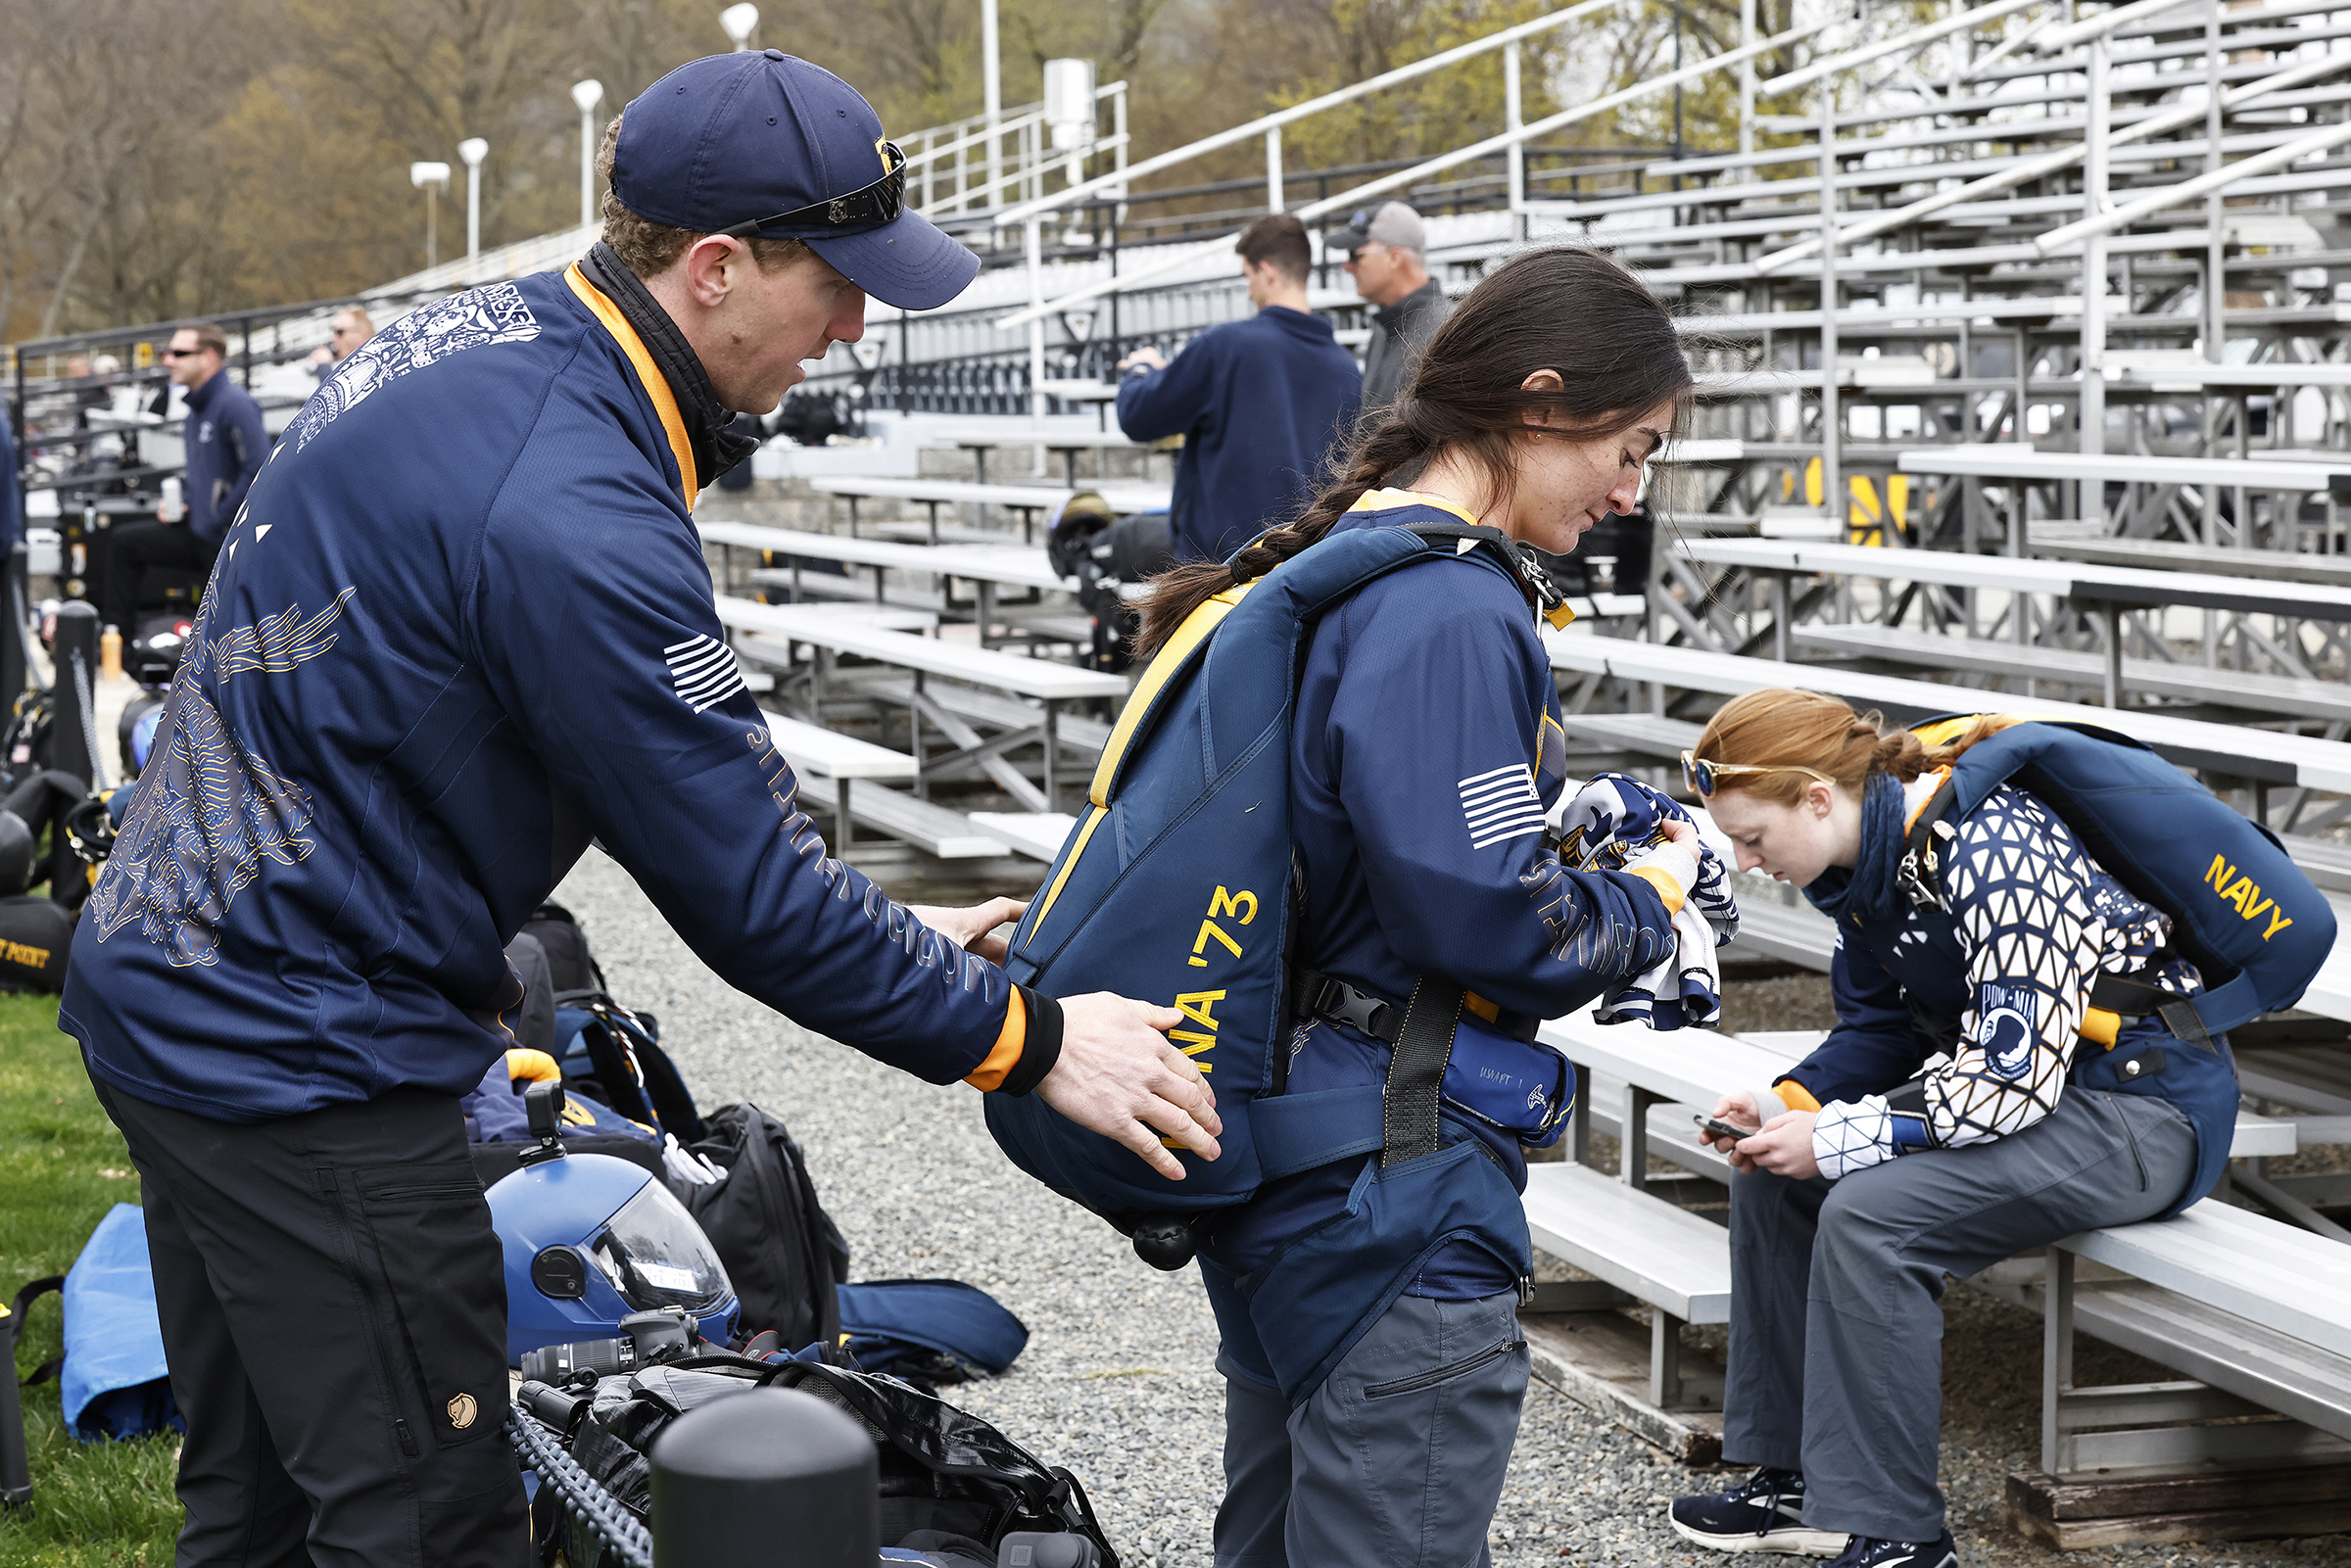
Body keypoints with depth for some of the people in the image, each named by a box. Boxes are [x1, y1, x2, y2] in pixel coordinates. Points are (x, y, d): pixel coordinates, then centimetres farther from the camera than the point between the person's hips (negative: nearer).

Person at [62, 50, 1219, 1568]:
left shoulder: (474, 340, 4)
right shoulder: (572, 515, -27)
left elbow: (686, 768, 11)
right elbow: (739, 884, -20)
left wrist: (890, 937, 10)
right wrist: (1025, 1037, -10)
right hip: (308, 1064, -10)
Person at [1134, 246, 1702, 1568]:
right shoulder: (1447, 612, -19)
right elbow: (1484, 921, -22)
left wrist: (1552, 820, 11)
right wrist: (1646, 909, -4)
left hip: (1285, 1177, 10)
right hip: (1395, 1200, -10)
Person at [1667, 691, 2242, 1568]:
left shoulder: (1987, 854, -27)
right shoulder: (1869, 851, 1)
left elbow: (2013, 1077, -29)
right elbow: (1880, 1028, 12)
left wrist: (1840, 1138, -24)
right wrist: (1788, 1104, -6)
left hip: (2143, 1108, -10)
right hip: (2012, 1071, 10)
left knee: (1869, 1213, -26)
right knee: (1772, 1172, 3)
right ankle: (1795, 1479, 8)